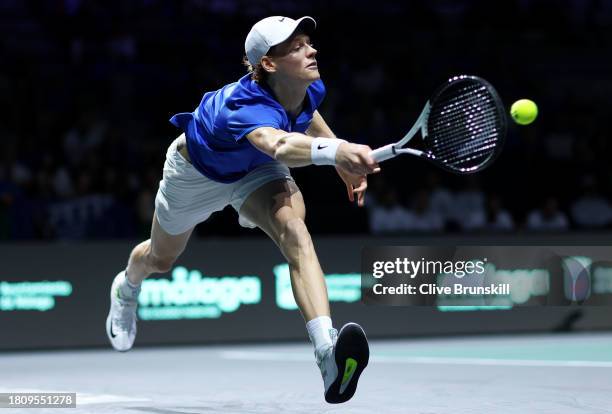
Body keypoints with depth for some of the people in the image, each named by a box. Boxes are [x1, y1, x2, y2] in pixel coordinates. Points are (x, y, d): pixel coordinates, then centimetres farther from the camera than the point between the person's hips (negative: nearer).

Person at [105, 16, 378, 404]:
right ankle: (127, 287, 66)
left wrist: (344, 162, 1)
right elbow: (279, 145, -72)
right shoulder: (246, 107, -47)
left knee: (294, 230, -31)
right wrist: (335, 151, -90)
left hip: (256, 169, 3)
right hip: (197, 171, -3)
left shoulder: (310, 89, -25)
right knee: (160, 259, 24)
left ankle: (328, 355, -48)